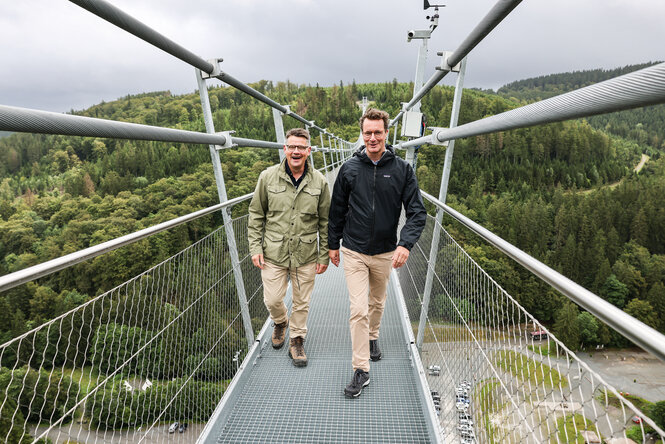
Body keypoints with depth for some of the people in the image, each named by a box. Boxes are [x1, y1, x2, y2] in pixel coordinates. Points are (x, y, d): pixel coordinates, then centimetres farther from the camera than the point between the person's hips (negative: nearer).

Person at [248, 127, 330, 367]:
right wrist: (255, 247, -1)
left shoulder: (319, 182, -2)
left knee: (302, 302, 11)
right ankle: (280, 322, 43)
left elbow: (325, 222, 3)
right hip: (274, 253, 0)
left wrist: (324, 256, 2)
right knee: (273, 300, 8)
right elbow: (256, 215, 4)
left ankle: (297, 340, 34)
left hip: (306, 255, 0)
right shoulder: (268, 177, -2)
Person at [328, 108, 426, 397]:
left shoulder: (402, 170, -6)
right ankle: (361, 370, 6)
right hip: (354, 252, -1)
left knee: (377, 303, 21)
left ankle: (372, 337, 49)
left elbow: (417, 212, -8)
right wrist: (333, 244, 8)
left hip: (385, 253, 1)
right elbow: (337, 210, 5)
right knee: (358, 310, -6)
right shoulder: (349, 168, -5)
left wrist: (405, 244, -23)